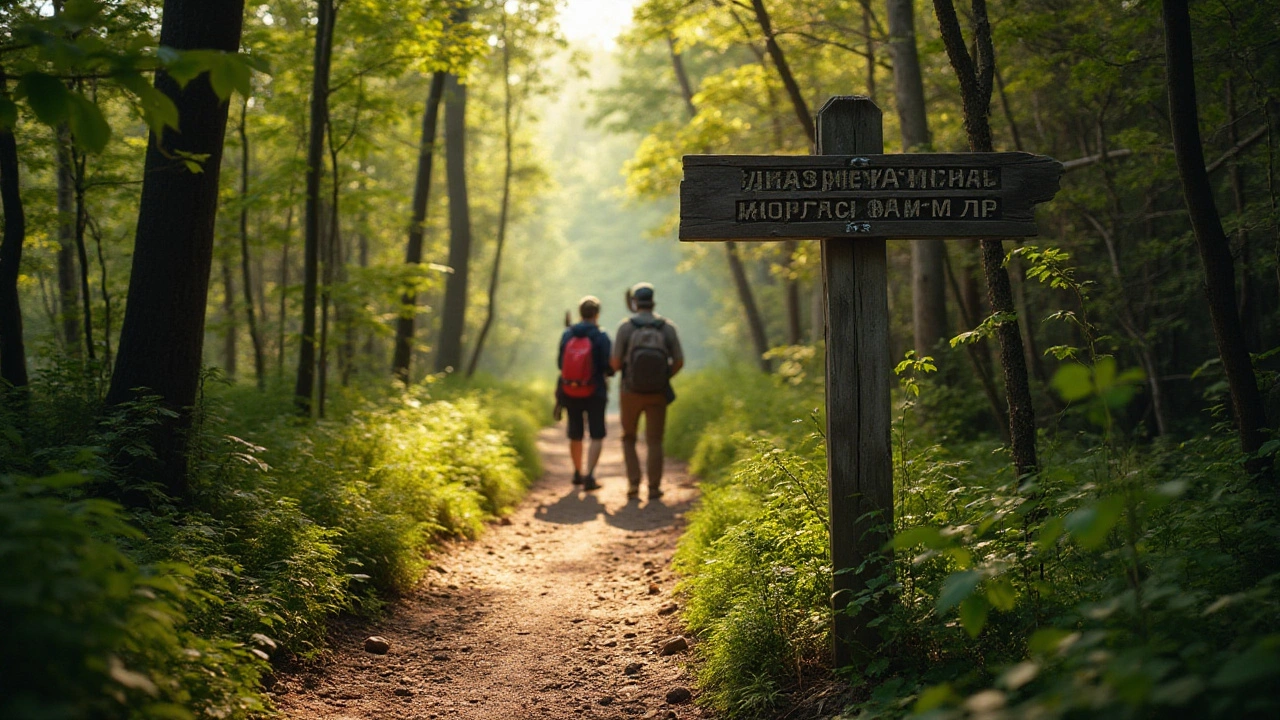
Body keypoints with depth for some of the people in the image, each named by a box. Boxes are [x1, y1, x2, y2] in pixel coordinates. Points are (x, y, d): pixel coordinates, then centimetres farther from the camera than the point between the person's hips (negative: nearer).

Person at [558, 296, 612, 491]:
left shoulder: (567, 335, -2)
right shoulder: (601, 337, -12)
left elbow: (560, 364, 3)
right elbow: (608, 368, -14)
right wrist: (608, 370, 9)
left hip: (570, 392, 4)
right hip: (594, 393, -4)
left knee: (575, 435, 18)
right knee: (597, 436, 3)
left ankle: (578, 473, 33)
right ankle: (589, 476, -12)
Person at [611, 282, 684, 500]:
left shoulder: (625, 327, -9)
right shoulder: (667, 327, -3)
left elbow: (615, 363, -10)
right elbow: (679, 362, -2)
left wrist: (617, 364, 15)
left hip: (631, 393, -1)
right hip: (657, 393, 1)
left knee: (629, 439, 16)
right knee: (654, 441, 11)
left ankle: (633, 484, 5)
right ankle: (654, 488, 7)